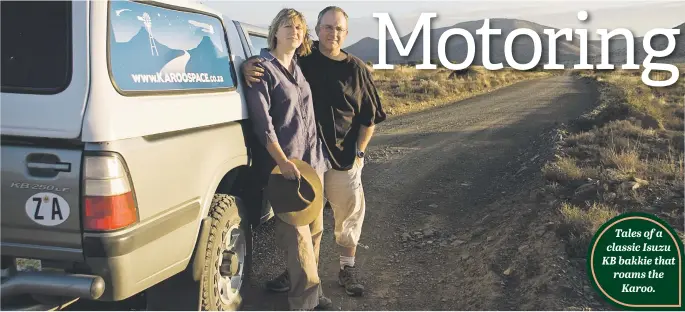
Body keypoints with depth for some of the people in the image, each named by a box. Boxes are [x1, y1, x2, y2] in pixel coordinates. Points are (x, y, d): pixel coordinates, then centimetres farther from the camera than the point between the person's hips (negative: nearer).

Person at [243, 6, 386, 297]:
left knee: (349, 213, 8)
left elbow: (369, 117, 6)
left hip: (344, 156, 0)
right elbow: (264, 63, 0)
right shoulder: (302, 59, 1)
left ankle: (348, 269, 26)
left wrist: (359, 152, -1)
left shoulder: (356, 69, 1)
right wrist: (248, 66, -23)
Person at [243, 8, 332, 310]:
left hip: (313, 160, 7)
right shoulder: (262, 69, -6)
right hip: (283, 165, -7)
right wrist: (283, 162, -21)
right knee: (297, 233, -5)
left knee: (314, 228, 12)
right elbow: (262, 122, -14)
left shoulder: (301, 68, 14)